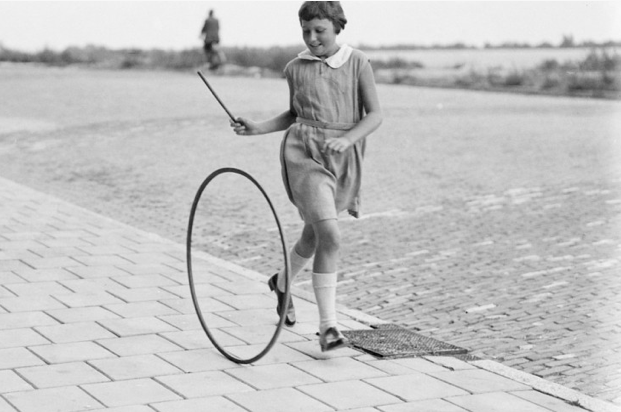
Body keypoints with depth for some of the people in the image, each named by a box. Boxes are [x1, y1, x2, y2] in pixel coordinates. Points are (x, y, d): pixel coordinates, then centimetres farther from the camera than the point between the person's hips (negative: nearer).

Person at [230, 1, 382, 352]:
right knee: (330, 237, -19)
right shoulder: (296, 68, 5)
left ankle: (282, 283, 50)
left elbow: (376, 116, -3)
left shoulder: (358, 63, 1)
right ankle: (328, 327, -14)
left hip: (343, 159, 2)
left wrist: (347, 139, -20)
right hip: (305, 153, -2)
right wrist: (257, 128, 5)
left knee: (314, 236, 18)